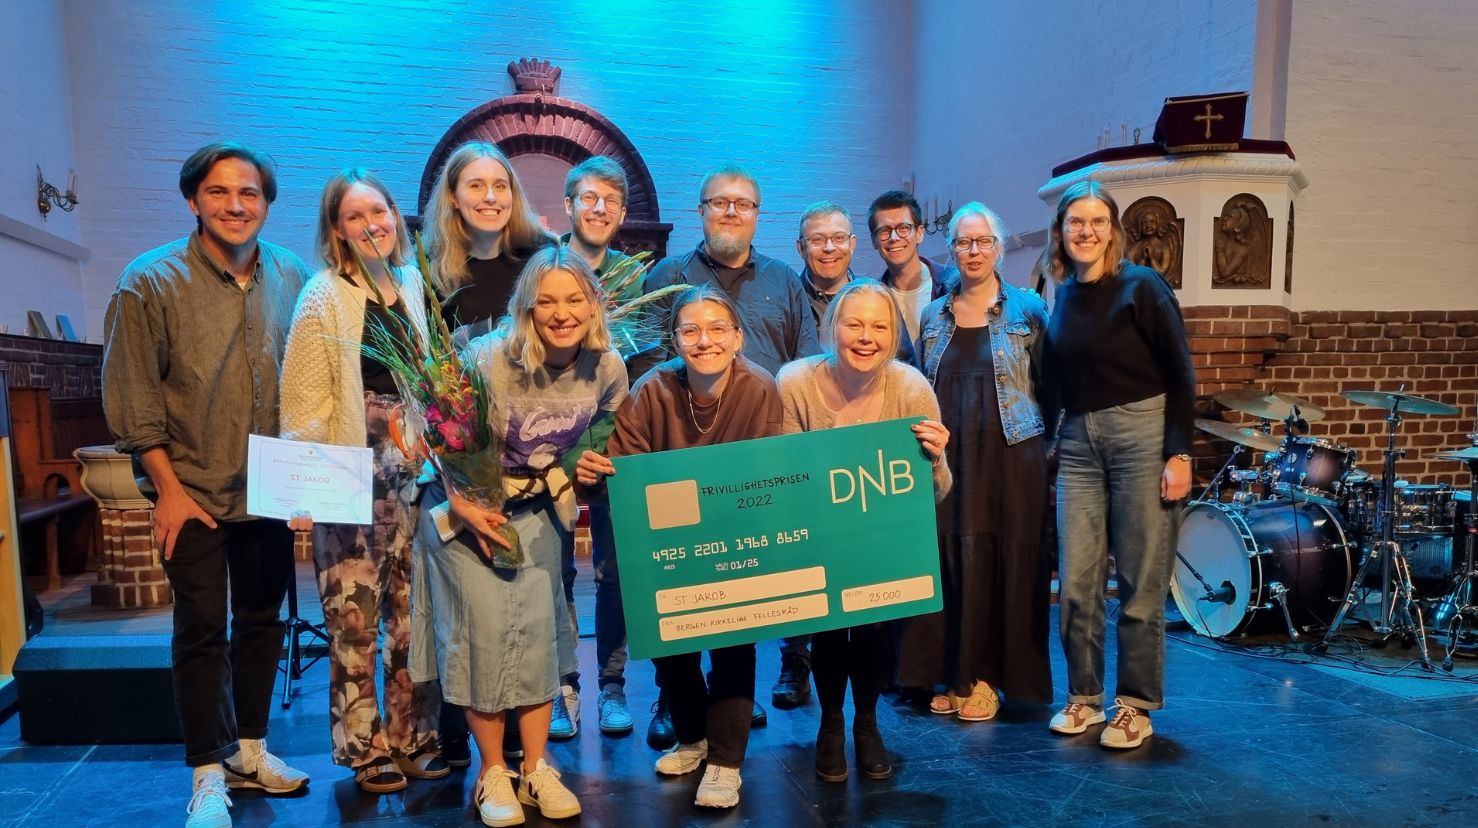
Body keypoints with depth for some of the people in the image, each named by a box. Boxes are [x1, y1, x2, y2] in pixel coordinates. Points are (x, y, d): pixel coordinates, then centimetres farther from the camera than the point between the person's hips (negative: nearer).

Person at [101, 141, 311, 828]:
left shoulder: (293, 279, 0)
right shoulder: (151, 282, -8)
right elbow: (132, 398, -7)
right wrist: (169, 488, -10)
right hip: (193, 493, -3)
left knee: (263, 622, 14)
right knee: (201, 632, 5)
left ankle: (250, 750, 31)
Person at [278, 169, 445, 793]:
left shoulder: (411, 284, 11)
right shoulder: (324, 296, -5)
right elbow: (304, 401, -8)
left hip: (412, 467, 5)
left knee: (413, 607, 8)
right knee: (355, 613, 2)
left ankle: (412, 736, 22)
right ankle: (364, 747, 17)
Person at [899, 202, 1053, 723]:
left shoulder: (1028, 308, 2)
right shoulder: (933, 316, 11)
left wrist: (1050, 448, -4)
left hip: (1009, 455, -2)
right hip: (947, 458, 3)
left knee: (1006, 561, 0)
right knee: (949, 559, 3)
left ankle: (987, 677, 13)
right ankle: (953, 675, 16)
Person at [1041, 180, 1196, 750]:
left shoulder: (1142, 287, -4)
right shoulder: (1059, 298, 11)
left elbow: (1180, 376, -6)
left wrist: (1179, 453, -12)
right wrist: (1048, 444, 11)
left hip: (1142, 435, -4)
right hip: (1078, 444, 5)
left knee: (1142, 582, 2)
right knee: (1075, 581, 4)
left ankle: (1136, 706, 16)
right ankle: (1083, 697, 19)